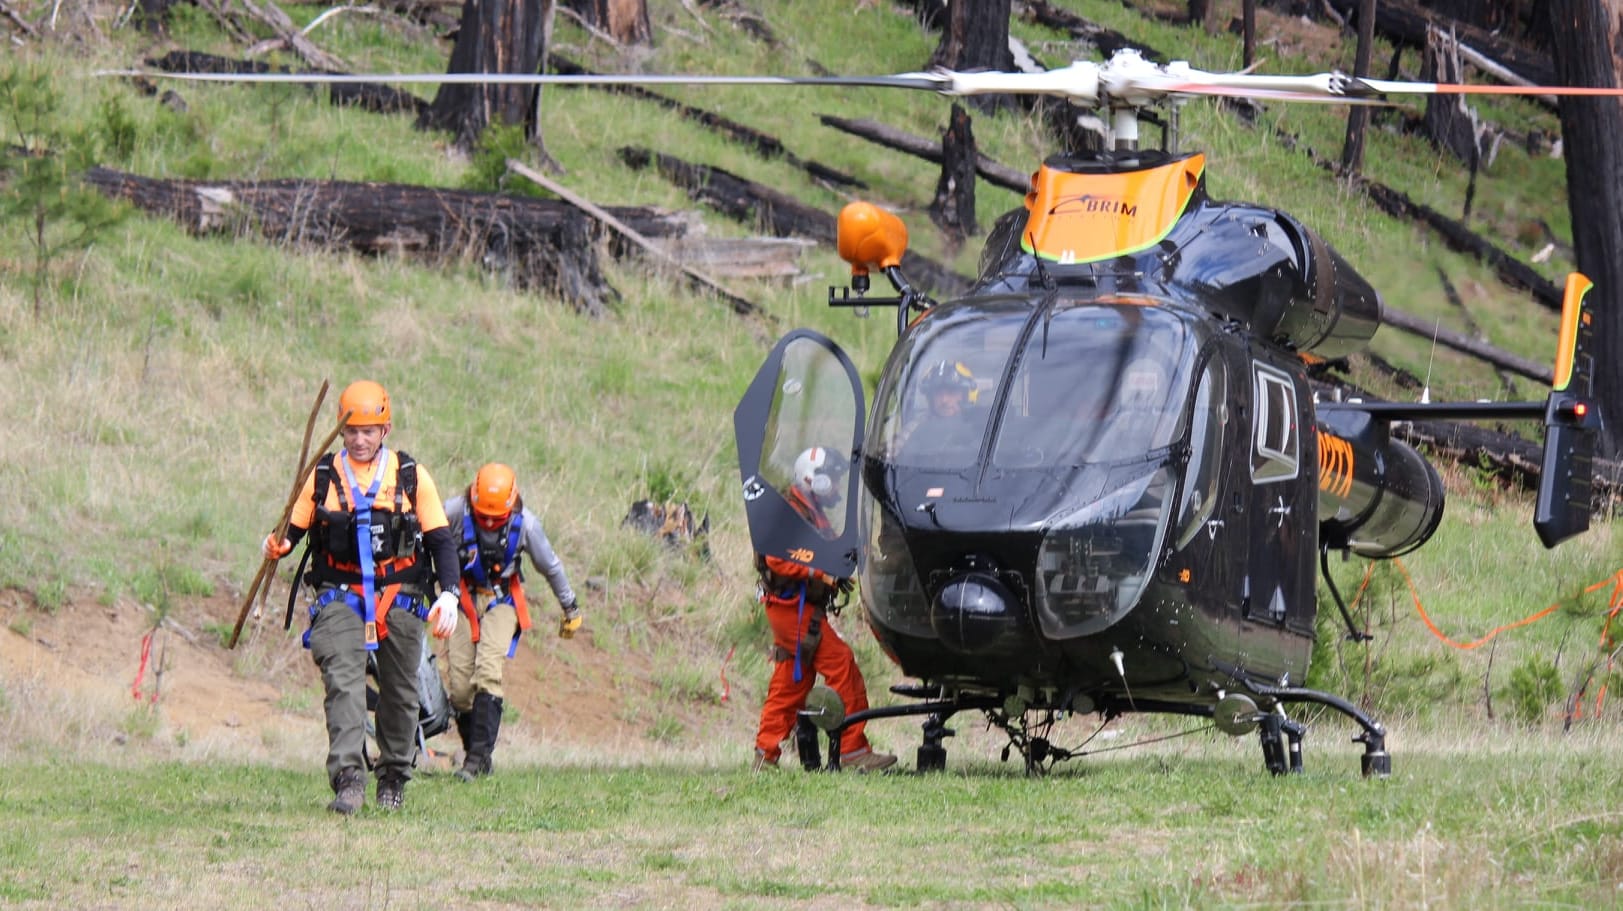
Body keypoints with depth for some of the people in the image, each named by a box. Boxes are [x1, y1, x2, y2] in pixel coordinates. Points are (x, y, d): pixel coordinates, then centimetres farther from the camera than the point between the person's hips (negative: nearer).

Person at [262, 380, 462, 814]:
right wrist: (278, 546, -14)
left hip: (399, 597, 1)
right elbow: (293, 530, 10)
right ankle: (348, 779, -27)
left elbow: (441, 540, 5)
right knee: (344, 681, -18)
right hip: (340, 595, -1)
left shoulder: (412, 477, 5)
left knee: (399, 692, 9)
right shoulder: (323, 476, 6)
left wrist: (449, 594, -8)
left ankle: (393, 778, 25)